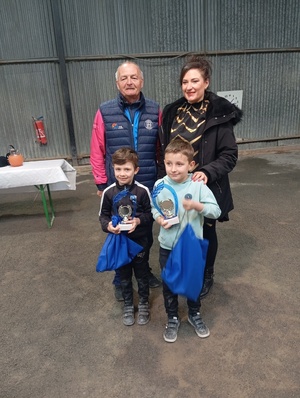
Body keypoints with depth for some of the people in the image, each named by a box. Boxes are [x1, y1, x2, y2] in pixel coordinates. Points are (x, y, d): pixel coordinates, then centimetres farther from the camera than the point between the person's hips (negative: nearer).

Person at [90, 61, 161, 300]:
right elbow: (97, 153, -3)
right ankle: (120, 280, 34)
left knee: (146, 233, 18)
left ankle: (144, 270, 42)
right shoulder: (105, 113, -6)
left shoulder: (155, 111, -2)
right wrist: (102, 184, -3)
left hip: (149, 187, 2)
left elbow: (162, 149, 4)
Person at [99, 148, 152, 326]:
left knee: (141, 275, 17)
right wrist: (108, 225, -21)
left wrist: (138, 221, -23)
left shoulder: (142, 191, -16)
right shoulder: (108, 192, -12)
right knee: (124, 276, 18)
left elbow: (150, 213, -6)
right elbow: (103, 215, -1)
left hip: (139, 241, -1)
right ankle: (128, 305, 40)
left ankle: (144, 303, 40)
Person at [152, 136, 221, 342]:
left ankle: (195, 314, 47)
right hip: (167, 246, 1)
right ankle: (172, 318, 41)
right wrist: (159, 219, -18)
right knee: (168, 283, 17)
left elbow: (216, 211, -17)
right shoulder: (160, 185, -11)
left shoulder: (198, 185, -17)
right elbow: (154, 208, 3)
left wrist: (197, 205, -33)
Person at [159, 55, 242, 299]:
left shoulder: (219, 114, -12)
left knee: (205, 233, 14)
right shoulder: (173, 112, 2)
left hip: (205, 188, -4)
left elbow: (230, 155, -11)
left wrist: (207, 172, -27)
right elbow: (165, 150, 9)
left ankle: (206, 276, 39)